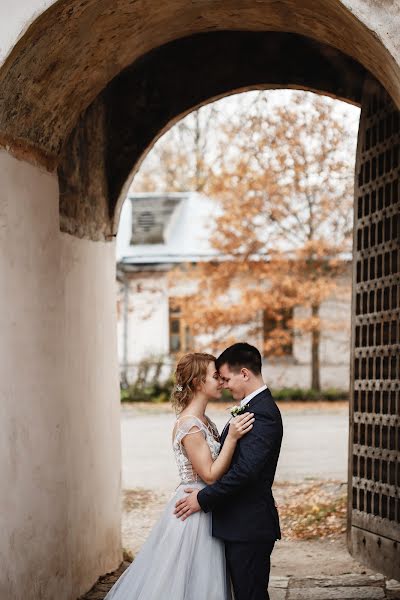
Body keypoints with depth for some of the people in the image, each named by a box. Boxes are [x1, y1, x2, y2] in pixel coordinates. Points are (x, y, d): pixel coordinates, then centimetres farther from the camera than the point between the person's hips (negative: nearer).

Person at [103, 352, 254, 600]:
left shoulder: (203, 420, 10)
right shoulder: (189, 425, -19)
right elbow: (210, 475, -20)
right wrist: (232, 438, -26)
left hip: (206, 511, 9)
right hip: (194, 511, -9)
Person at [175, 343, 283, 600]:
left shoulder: (263, 412, -18)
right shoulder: (255, 407, 15)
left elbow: (246, 470, -25)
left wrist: (203, 499, -17)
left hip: (249, 527, -10)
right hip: (242, 524, 10)